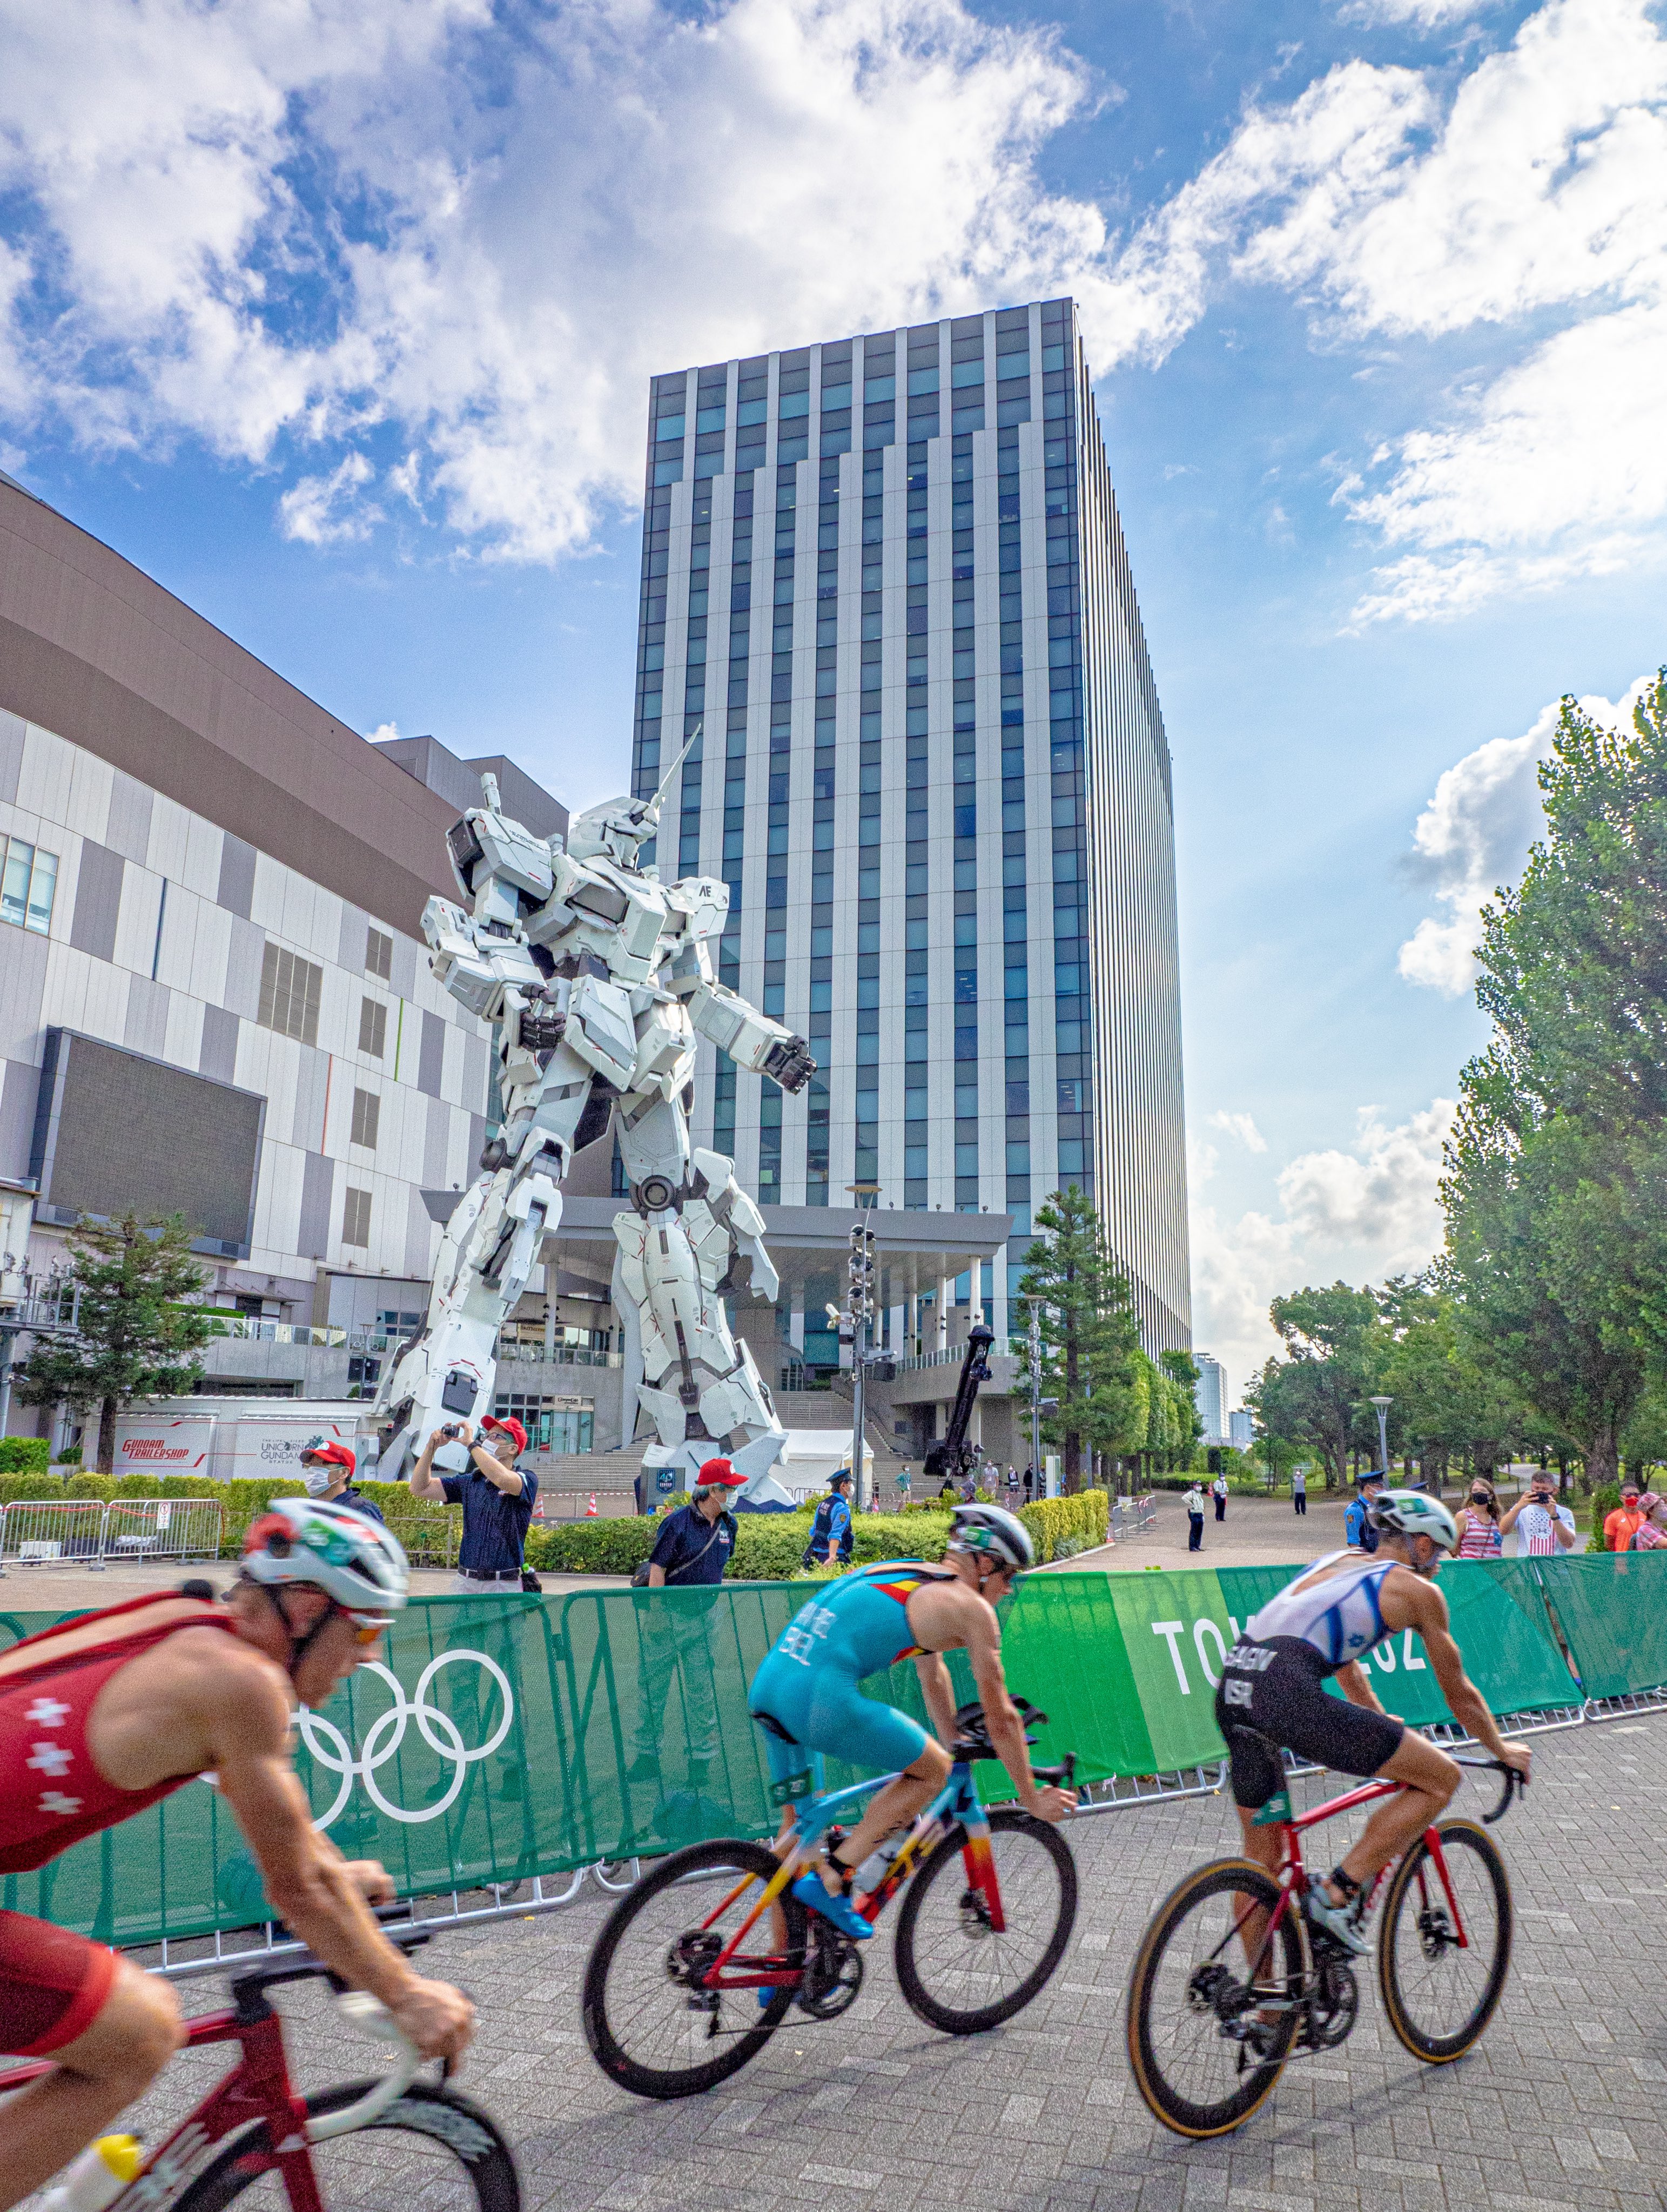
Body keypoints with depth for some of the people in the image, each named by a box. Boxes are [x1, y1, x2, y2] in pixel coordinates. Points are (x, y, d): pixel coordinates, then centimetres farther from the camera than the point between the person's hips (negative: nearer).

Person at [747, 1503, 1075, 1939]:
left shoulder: (909, 1577, 27)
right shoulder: (970, 1608, 3)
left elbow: (933, 1679, 41)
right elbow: (1001, 1718, 9)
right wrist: (1032, 1798, 22)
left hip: (765, 1689, 9)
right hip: (821, 1699, -9)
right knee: (932, 1771, 9)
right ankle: (831, 1880, 5)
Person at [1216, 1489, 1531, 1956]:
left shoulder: (1335, 1562, 31)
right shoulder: (1417, 1589, 12)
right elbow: (1460, 1695, 22)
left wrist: (1382, 1728, 58)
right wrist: (1503, 1751, 41)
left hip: (1232, 1690, 8)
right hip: (1288, 1691, -8)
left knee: (1261, 1855, 25)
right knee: (1441, 1778, 9)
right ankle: (1337, 1895, 7)